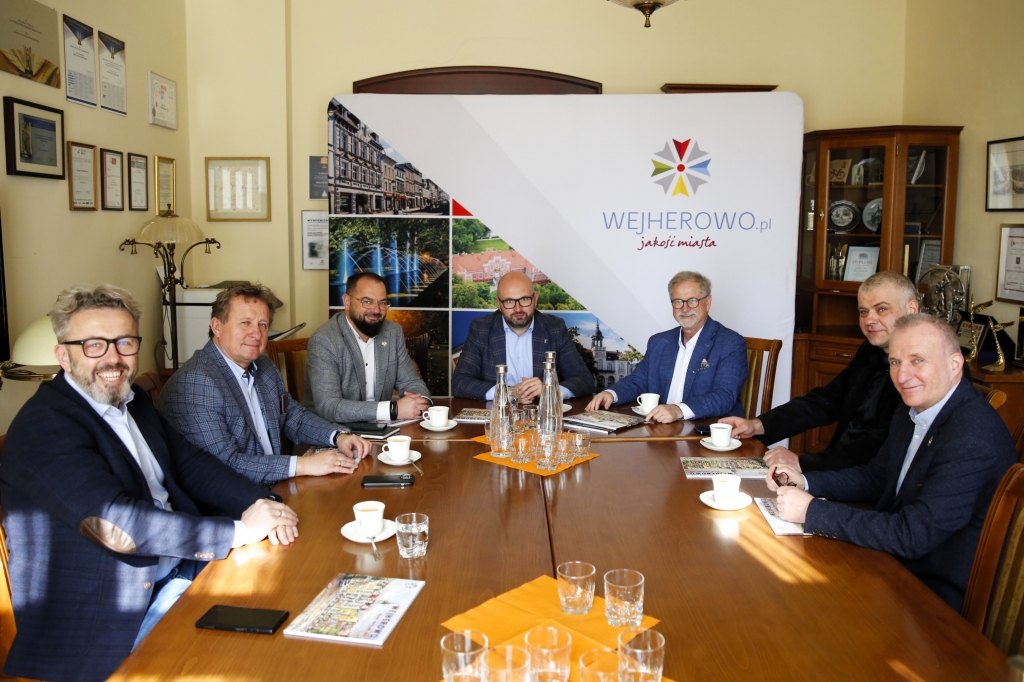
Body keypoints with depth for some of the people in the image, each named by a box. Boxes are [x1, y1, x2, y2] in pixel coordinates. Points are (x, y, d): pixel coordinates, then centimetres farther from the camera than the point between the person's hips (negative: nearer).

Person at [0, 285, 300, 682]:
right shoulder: (44, 425, -19)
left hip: (180, 564, 8)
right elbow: (116, 526, -28)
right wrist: (240, 530, -26)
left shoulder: (133, 400, 9)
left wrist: (259, 505, -11)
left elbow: (190, 464, 8)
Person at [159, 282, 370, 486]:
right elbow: (224, 463, -23)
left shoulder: (264, 368, 7)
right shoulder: (195, 383, -18)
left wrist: (339, 436, 0)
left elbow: (293, 416, 18)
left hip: (276, 487, 8)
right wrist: (302, 464, -26)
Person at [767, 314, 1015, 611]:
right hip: (897, 556, 7)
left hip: (937, 595, -7)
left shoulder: (974, 439, -27)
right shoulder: (914, 409, 0)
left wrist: (811, 511, -25)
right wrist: (805, 481, -3)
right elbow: (876, 477, 13)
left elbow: (911, 536, -29)